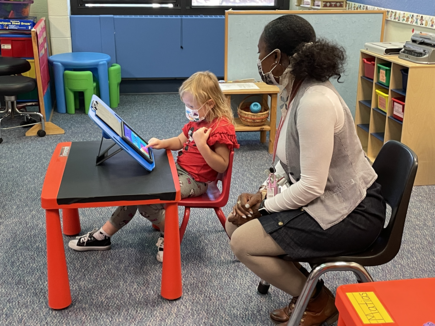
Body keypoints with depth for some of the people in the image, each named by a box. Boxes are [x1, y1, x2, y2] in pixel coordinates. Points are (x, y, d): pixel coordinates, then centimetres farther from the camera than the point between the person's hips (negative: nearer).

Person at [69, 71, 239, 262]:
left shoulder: (222, 128, -20)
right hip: (179, 169, 9)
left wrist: (202, 145, -29)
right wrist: (163, 143, -2)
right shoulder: (197, 120, 7)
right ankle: (103, 235, 4)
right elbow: (179, 141, 18)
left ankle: (168, 231, 5)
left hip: (195, 180, -9)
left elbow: (221, 166, -20)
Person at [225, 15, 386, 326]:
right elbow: (289, 160, 12)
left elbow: (311, 186, -27)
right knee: (235, 223, 6)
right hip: (326, 198, 9)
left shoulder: (315, 103, -28)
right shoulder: (295, 91, 2)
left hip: (349, 212, -9)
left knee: (243, 242, -13)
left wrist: (264, 205, -13)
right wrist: (261, 193, -1)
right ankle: (306, 288, 18)